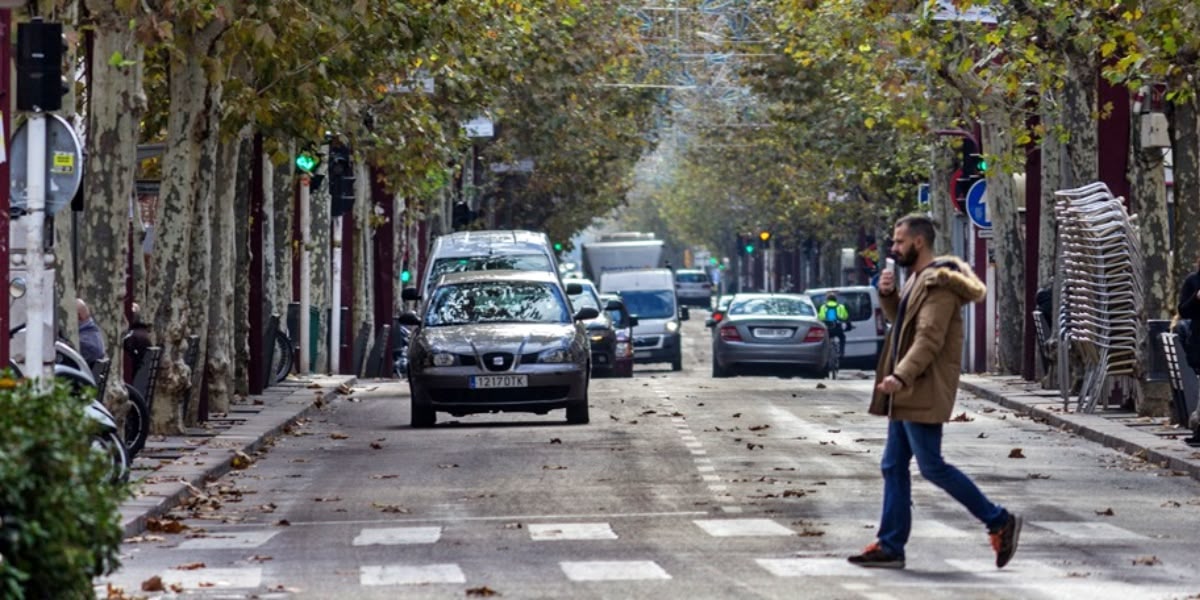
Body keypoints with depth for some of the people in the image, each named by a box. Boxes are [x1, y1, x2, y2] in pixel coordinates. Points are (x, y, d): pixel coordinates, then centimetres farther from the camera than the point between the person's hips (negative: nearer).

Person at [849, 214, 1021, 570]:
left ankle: (999, 522, 2)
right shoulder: (918, 278, 15)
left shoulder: (938, 284, -16)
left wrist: (901, 376, -36)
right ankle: (890, 547, 11)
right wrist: (889, 295, 9)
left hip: (924, 392, -10)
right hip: (908, 393, 10)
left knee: (932, 466, -7)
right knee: (893, 467, 8)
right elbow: (901, 320, 28)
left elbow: (929, 338, -26)